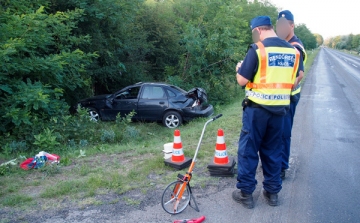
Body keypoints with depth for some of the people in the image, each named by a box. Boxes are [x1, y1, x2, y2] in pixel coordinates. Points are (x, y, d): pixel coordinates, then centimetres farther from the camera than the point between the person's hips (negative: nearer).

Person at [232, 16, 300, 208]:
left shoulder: (257, 49, -12)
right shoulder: (292, 51, 6)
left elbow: (242, 81, -12)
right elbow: (292, 81, 13)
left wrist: (239, 69, 8)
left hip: (258, 107, -5)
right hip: (280, 108, 6)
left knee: (248, 150, 5)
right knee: (273, 150, 16)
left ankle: (245, 193, 12)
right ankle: (272, 192, 24)